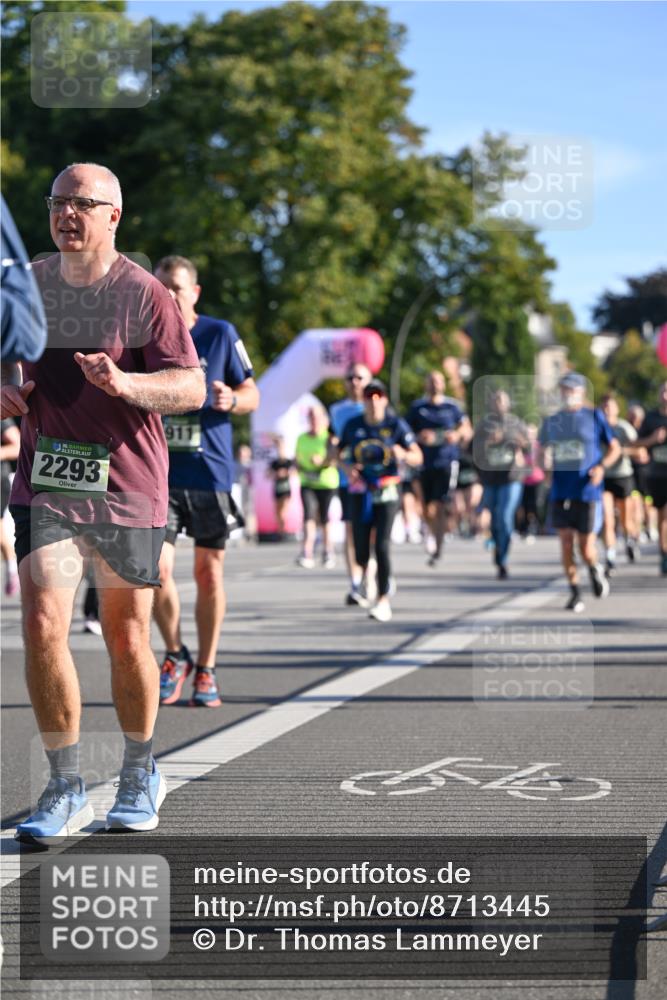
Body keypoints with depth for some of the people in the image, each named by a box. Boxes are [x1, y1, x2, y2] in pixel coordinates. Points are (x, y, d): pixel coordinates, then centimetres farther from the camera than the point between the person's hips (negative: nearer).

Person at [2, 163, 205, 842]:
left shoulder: (143, 294, -6)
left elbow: (192, 388, -10)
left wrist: (127, 384, -27)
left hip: (126, 488, -2)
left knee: (126, 638, 6)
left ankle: (140, 775, 29)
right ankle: (65, 790, 2)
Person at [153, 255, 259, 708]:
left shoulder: (221, 334, 1)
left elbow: (252, 394, 5)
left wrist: (231, 399, -16)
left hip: (210, 471, -1)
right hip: (158, 472, 1)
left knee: (209, 573, 4)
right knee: (156, 569, -11)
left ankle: (206, 670, 19)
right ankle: (175, 655, 13)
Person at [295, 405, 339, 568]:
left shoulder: (329, 438, -3)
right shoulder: (302, 438, 12)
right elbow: (296, 459, 17)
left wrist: (322, 461, -32)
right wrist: (303, 470, -5)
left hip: (326, 483, -2)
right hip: (307, 483, 2)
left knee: (324, 518, 3)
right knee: (309, 514, -15)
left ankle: (328, 551, 21)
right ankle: (307, 553, -25)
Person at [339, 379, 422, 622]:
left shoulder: (396, 425, -3)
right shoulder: (353, 426, 4)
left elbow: (418, 457, -4)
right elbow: (342, 455, 15)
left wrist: (403, 455, -26)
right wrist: (347, 468, -6)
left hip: (387, 493, -2)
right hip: (360, 492, 2)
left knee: (382, 546, -14)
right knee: (361, 551, 1)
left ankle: (383, 601, -9)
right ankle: (365, 582, 36)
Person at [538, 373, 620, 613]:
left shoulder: (594, 416, 2)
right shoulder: (551, 421, 11)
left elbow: (614, 448, 6)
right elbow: (543, 451, 21)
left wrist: (601, 467, -11)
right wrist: (544, 460, -3)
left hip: (587, 491, -3)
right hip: (560, 491, 3)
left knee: (586, 547, -4)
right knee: (566, 541, -5)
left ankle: (595, 570, 31)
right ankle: (575, 593, 7)